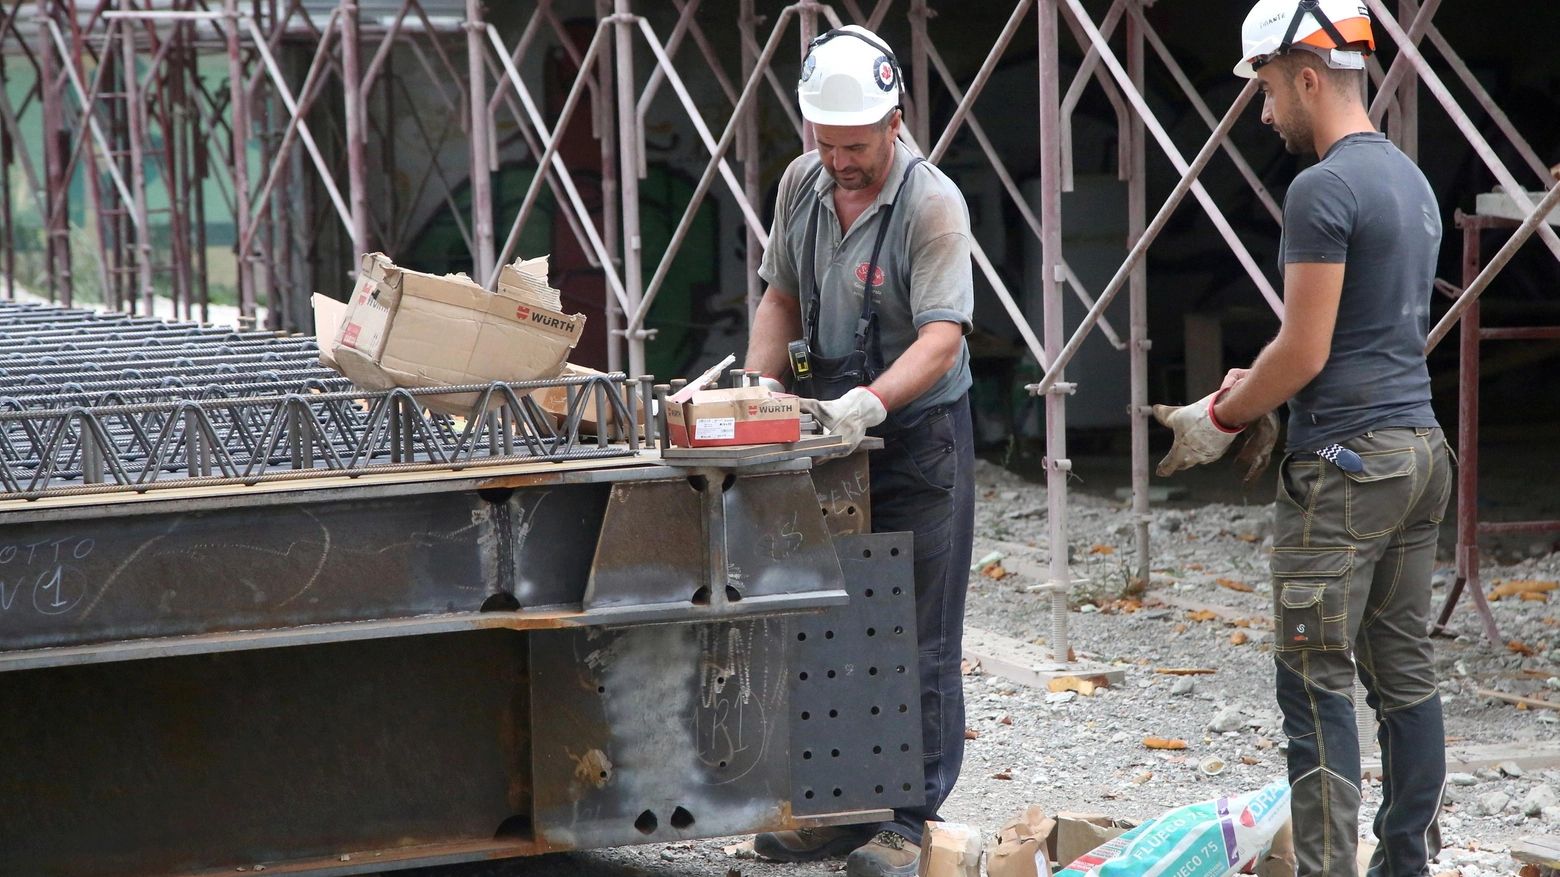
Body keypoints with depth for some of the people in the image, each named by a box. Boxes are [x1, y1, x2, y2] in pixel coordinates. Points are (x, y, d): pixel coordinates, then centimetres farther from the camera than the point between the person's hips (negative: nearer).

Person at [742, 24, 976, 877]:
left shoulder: (932, 204, -18)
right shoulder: (801, 185, 2)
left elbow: (941, 336, -25)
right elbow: (781, 300, 12)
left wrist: (869, 403, -39)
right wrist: (762, 389, -5)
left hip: (918, 432, -7)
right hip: (829, 428, 7)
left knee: (915, 636, -3)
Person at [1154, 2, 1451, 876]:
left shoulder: (1324, 190, -14)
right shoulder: (1413, 181, 15)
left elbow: (1305, 351, -16)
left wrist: (1223, 418, -1)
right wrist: (1258, 387, 19)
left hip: (1346, 464, -9)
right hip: (1420, 445, 9)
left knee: (1319, 681, -7)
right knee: (1405, 670, 11)